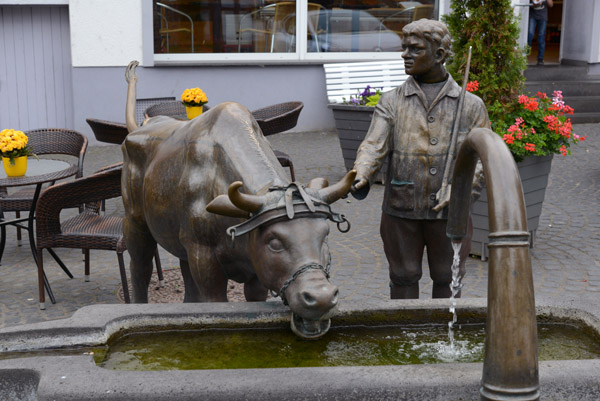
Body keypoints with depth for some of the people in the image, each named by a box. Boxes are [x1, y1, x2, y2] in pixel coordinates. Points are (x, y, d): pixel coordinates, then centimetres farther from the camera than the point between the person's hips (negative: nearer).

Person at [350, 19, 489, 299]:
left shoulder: (470, 105, 1)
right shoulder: (391, 102, 2)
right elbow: (374, 146, -11)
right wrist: (361, 176, -32)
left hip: (449, 213, 0)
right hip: (401, 212, 0)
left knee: (447, 279, 14)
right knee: (404, 278, 12)